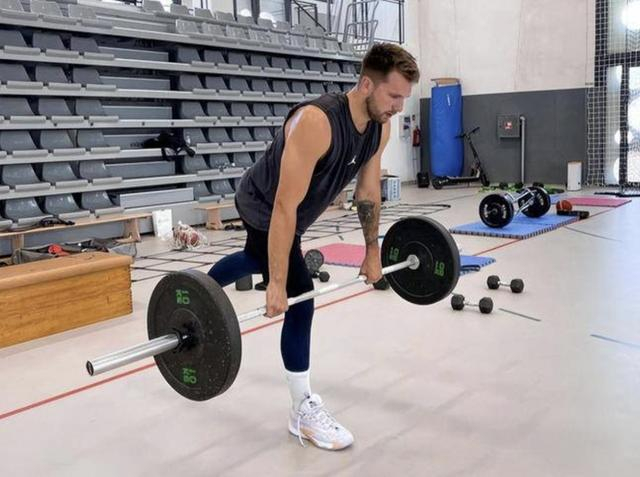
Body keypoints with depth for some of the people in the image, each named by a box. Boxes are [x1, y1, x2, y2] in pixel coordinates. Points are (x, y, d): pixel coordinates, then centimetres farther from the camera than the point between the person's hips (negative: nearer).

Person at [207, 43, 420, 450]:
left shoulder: (380, 127, -14)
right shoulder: (316, 122, -39)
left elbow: (369, 192, 0)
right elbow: (286, 207, -38)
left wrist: (373, 252, 6)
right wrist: (277, 284, -36)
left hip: (291, 213, 9)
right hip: (264, 208, -9)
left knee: (258, 261, 33)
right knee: (299, 299, -13)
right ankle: (304, 412, 1)